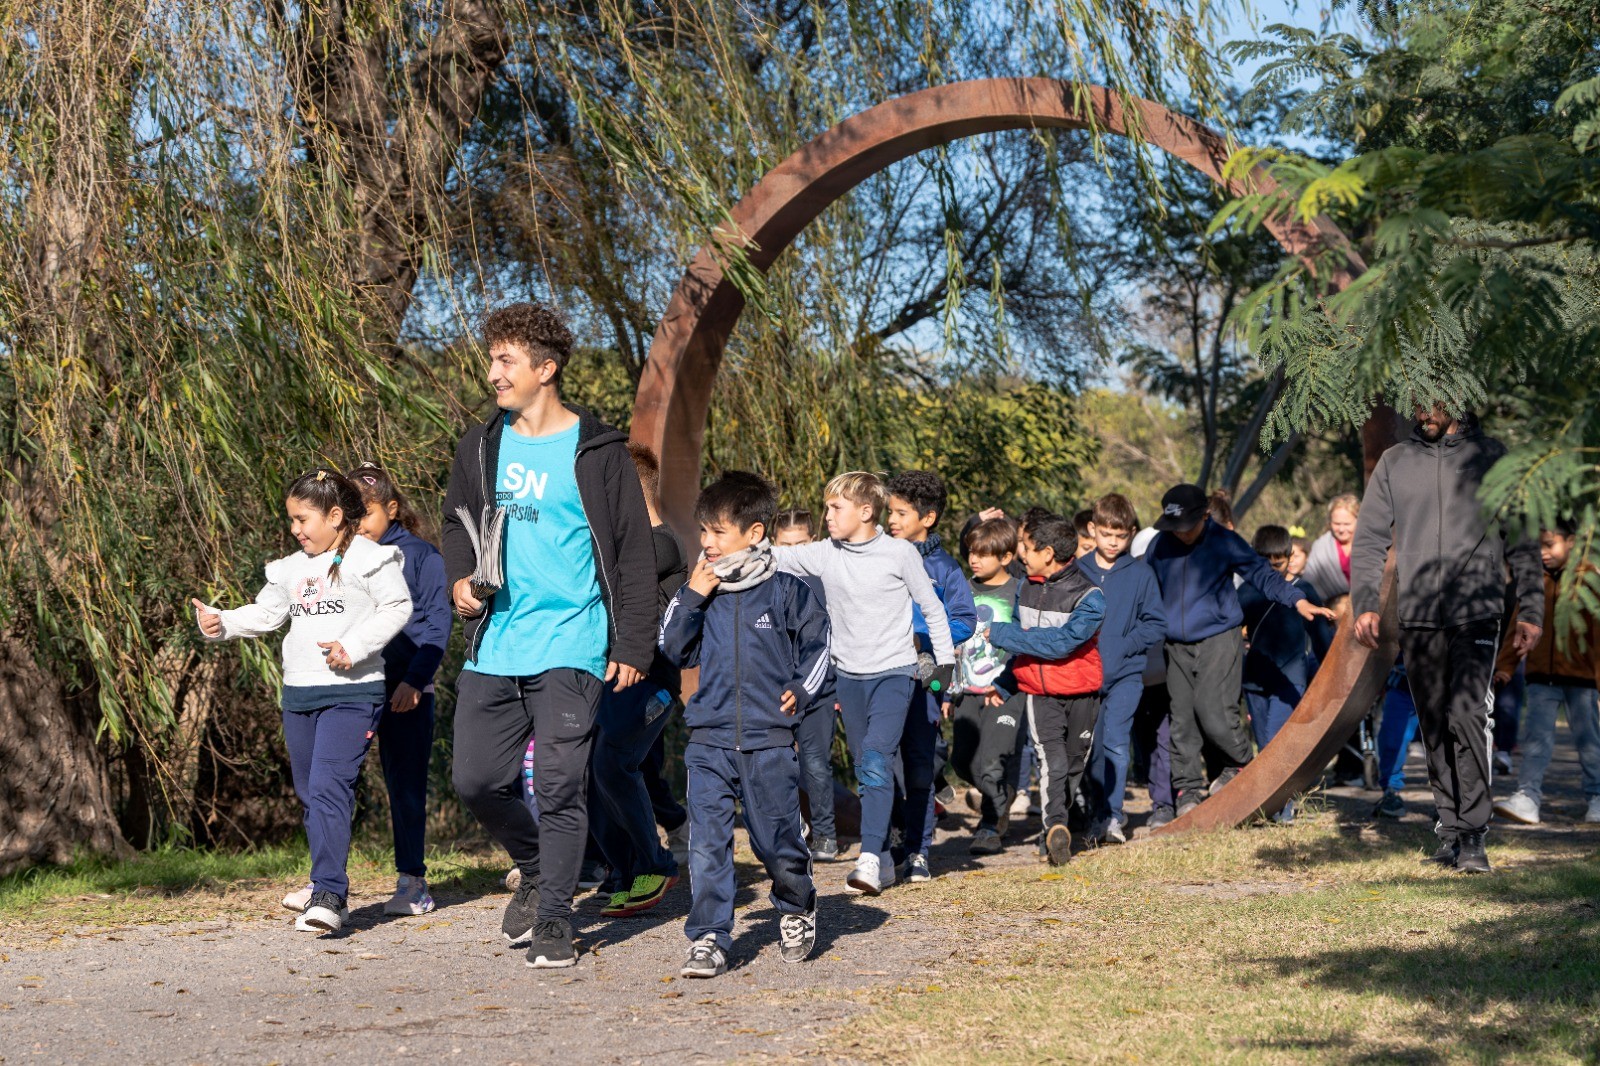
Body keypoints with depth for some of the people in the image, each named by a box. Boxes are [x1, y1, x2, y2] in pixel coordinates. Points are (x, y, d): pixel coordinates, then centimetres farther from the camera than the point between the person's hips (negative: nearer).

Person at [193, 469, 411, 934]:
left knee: (328, 787, -18)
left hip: (352, 692, -7)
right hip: (298, 693, 8)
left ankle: (329, 895, -20)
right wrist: (221, 623, 1)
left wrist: (354, 647, -18)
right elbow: (264, 613, 18)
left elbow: (397, 607, -8)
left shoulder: (370, 559, -3)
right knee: (309, 793, 11)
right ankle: (328, 889, 24)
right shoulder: (292, 568, 17)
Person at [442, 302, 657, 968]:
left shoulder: (597, 452, -3)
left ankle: (554, 919, 6)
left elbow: (633, 554, -1)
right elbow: (457, 522, 24)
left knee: (560, 786, -6)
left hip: (571, 645, -5)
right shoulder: (482, 447, 11)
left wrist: (634, 645, -7)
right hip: (494, 646, 5)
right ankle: (536, 871, 30)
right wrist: (460, 577, 3)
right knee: (477, 780, 4)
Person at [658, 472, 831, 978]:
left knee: (777, 839, 7)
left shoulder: (785, 591, -1)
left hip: (769, 741, -2)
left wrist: (800, 690, -5)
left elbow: (818, 642, 9)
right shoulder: (703, 589, 7)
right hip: (709, 739, 2)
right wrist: (690, 597, -3)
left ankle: (797, 910, 34)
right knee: (707, 843, -7)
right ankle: (708, 938, -3)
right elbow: (675, 649, 7)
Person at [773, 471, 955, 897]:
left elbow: (933, 610, 1)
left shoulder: (900, 554, -8)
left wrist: (946, 668, 1)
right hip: (849, 675, 5)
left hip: (895, 671, -5)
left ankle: (869, 858, -24)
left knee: (876, 760, -20)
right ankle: (885, 862, 18)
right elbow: (773, 557, -1)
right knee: (866, 770, 9)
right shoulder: (823, 555, 1)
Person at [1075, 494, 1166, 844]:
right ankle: (1104, 813, 17)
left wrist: (1124, 645, -11)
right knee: (1092, 747, 6)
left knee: (1115, 740, -14)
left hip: (1126, 673, -2)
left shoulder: (1141, 574, 1)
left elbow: (1156, 625, 1)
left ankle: (1110, 816, -12)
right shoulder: (1076, 572, 5)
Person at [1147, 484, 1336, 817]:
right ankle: (1188, 789, 9)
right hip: (1177, 646, 4)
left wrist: (1297, 601, -16)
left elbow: (1262, 574, -5)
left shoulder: (1225, 543, -4)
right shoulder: (1160, 547, 6)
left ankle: (1240, 766, 9)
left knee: (1214, 712, -15)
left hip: (1219, 641, -4)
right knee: (1182, 720, 2)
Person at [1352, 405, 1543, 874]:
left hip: (1477, 613, -3)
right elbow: (1369, 539, 13)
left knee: (1467, 713, -17)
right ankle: (1449, 826, 16)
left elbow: (1520, 540, 8)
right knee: (1434, 725, 7)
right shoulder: (1394, 462, 12)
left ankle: (1472, 833, -14)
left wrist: (1530, 609, 2)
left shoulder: (1492, 457, 6)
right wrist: (1364, 602, 0)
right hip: (1417, 620, 3)